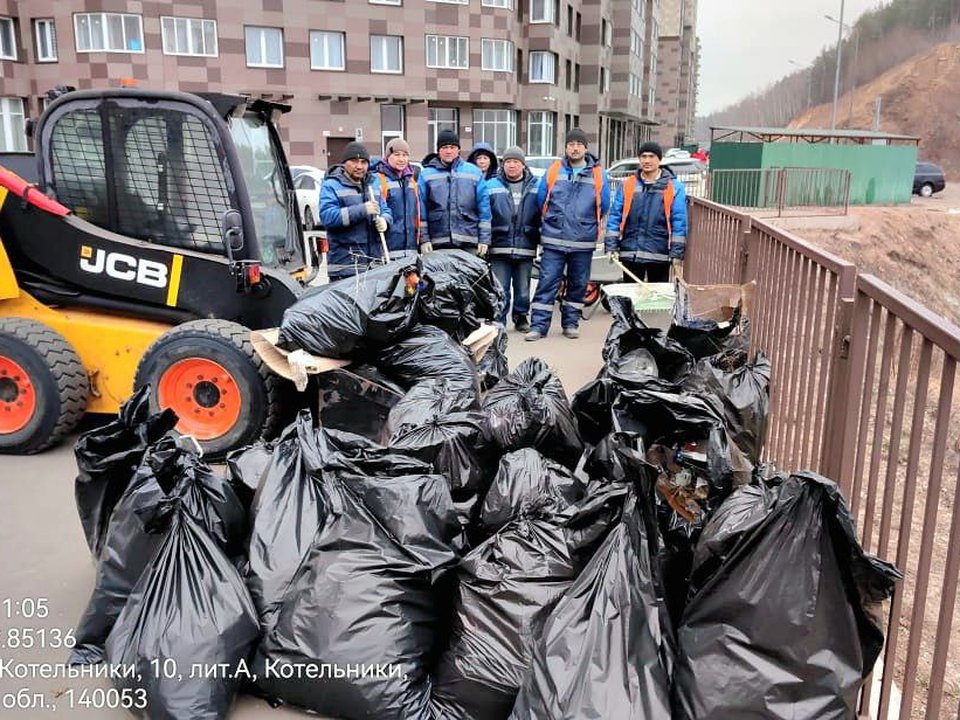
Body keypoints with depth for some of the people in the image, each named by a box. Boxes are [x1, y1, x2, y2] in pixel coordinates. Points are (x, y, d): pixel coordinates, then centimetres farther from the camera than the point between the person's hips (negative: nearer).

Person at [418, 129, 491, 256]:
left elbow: (484, 208, 8)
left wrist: (484, 239, 2)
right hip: (438, 244, -1)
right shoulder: (426, 174, 8)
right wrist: (424, 239, -3)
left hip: (469, 243, 1)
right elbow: (421, 210, 5)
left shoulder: (474, 172, 10)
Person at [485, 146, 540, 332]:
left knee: (523, 288, 10)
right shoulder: (491, 186, 4)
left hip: (526, 248, 2)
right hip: (499, 247, -1)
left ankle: (521, 317, 26)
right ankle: (498, 321, 7)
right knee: (500, 289, -2)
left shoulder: (536, 187, 8)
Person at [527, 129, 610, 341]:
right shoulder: (553, 171, 4)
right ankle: (538, 326, -3)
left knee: (578, 284, 9)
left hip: (583, 242, 1)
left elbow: (603, 206, 13)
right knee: (547, 282, -5)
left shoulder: (598, 174, 4)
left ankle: (571, 323, 22)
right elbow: (541, 200, 12)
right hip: (553, 239, -1)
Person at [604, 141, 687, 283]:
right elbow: (615, 216, 6)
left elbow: (679, 222, -2)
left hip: (659, 255, -2)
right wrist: (611, 246, -3)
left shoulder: (674, 187, 1)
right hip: (629, 254, 2)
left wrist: (677, 254, -8)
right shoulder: (627, 185, 7)